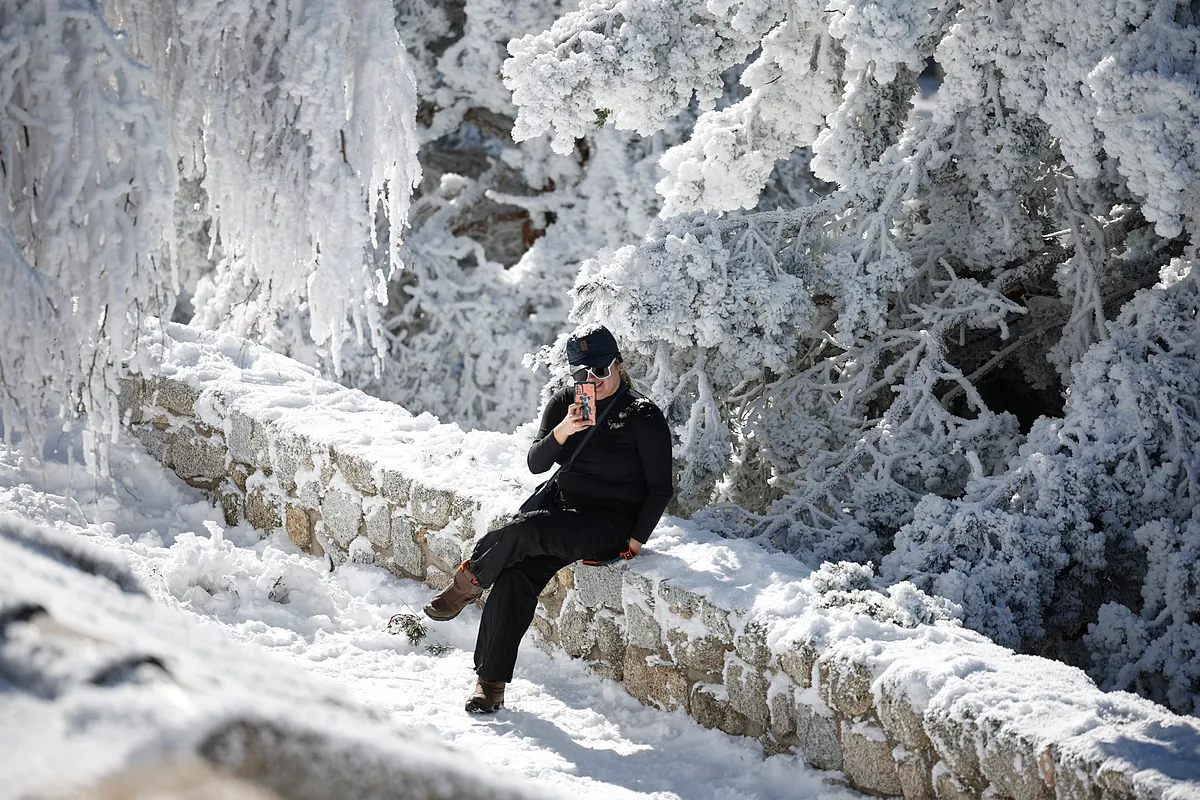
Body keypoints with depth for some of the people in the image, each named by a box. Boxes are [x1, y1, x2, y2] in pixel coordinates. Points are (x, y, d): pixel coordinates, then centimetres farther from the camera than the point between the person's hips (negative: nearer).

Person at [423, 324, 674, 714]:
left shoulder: (644, 417, -7)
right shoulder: (564, 403, 7)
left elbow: (660, 489, -4)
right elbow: (536, 463, -1)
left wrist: (635, 542, -11)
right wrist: (562, 431, -21)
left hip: (612, 524, -5)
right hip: (566, 511, 5)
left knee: (524, 529, -30)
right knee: (515, 576, -21)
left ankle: (468, 583, -4)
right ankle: (490, 683, -17)